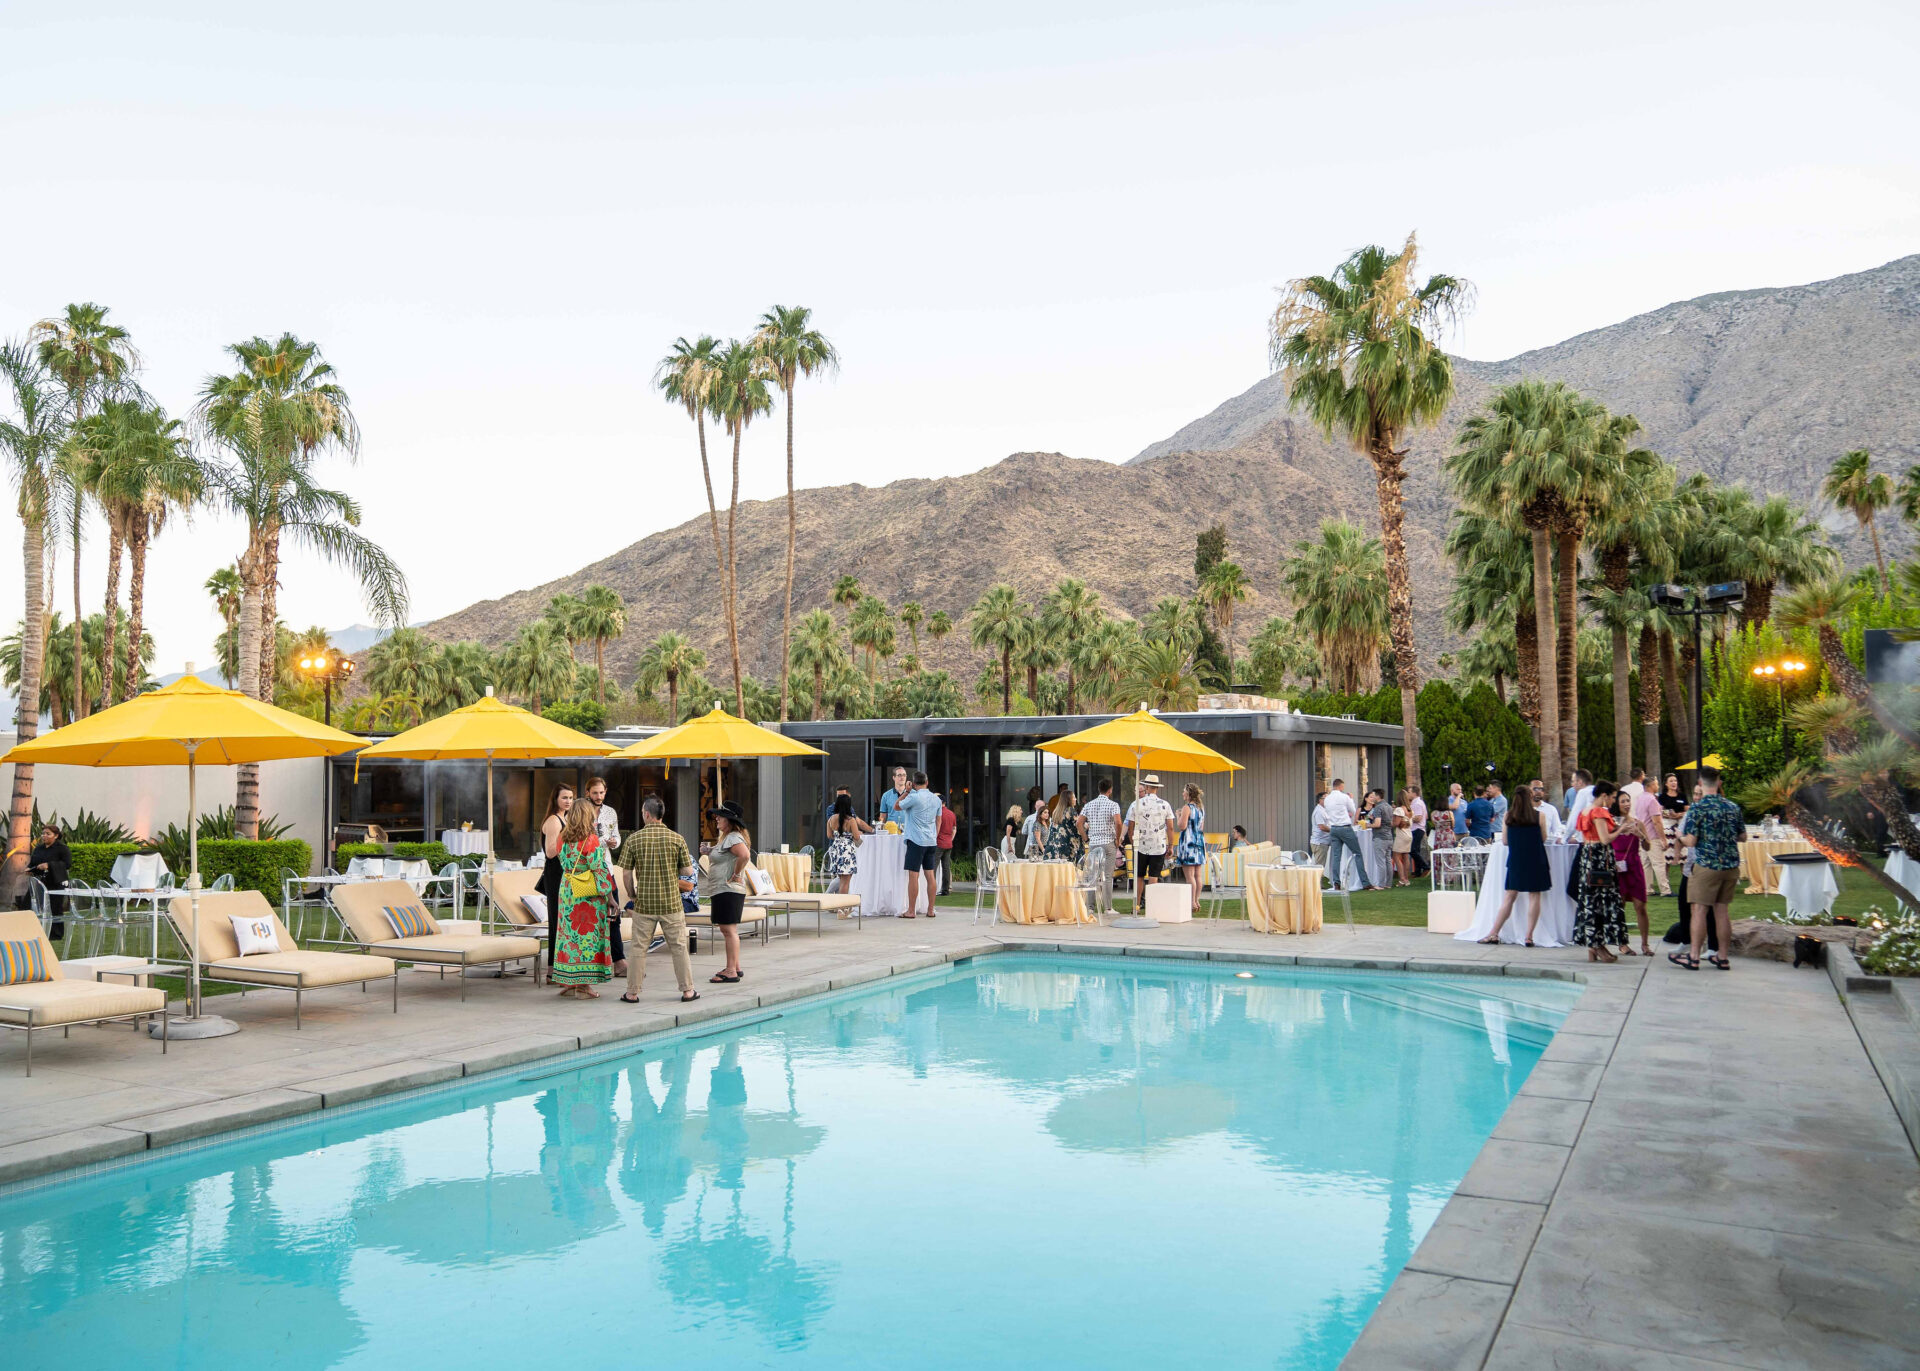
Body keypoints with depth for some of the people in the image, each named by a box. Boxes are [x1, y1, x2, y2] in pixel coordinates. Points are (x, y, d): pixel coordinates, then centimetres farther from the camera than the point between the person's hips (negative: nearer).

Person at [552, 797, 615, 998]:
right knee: (588, 935, 1)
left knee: (569, 932, 11)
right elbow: (599, 870, -14)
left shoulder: (563, 838, 3)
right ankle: (583, 985, 3)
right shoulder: (591, 839, -15)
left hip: (567, 891, 6)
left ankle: (567, 982, 17)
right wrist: (609, 896, -9)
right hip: (589, 895, -6)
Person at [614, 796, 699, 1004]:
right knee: (679, 947, 9)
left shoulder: (633, 840, -5)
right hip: (672, 903, 0)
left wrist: (632, 894, 13)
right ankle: (687, 990, 14)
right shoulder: (677, 839, -4)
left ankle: (632, 993, 14)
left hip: (644, 903, 0)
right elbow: (688, 872, -1)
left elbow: (626, 872, -3)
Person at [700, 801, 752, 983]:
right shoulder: (725, 837, 19)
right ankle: (735, 968, 20)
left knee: (729, 930, -10)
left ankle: (731, 972, -9)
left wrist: (736, 876, -21)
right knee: (727, 930, 14)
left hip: (729, 891, -11)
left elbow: (744, 855, -31)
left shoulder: (733, 838, -14)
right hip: (720, 890, 11)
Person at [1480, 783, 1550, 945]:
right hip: (1535, 861, -2)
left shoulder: (1508, 816, 0)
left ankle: (1494, 934, 6)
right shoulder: (1538, 815, -5)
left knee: (1509, 897, 7)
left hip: (1515, 860, 2)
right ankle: (1529, 936, -1)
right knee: (1534, 896, 2)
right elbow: (1544, 839, 5)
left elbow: (1505, 841, 6)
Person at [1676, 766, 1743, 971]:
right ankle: (1723, 957, 15)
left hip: (1707, 866, -5)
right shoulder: (1733, 807, 5)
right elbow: (1742, 836, 14)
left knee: (1700, 911, 0)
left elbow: (1691, 841, -15)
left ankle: (1693, 957, 3)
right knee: (1721, 911, 12)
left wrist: (1680, 836, 6)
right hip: (1731, 866, 6)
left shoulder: (1697, 808, -12)